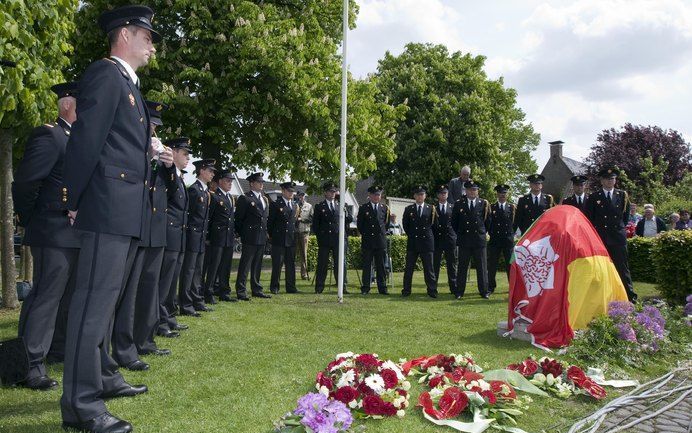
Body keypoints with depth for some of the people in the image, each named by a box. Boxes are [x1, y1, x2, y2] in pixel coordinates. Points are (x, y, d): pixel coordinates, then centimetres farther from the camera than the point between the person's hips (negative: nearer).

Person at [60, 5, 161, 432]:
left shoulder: (129, 85, 23)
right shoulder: (105, 73, -7)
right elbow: (85, 138, -14)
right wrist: (75, 200, -14)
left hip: (128, 214, 10)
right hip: (109, 207, -10)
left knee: (106, 299, 18)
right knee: (94, 300, -8)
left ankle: (103, 376, 31)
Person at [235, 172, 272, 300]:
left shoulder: (265, 199, 17)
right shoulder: (244, 198, -6)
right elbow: (238, 218, -7)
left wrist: (265, 232, 15)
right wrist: (242, 234, -7)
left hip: (262, 238, 7)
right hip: (250, 238, -7)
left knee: (257, 265, 14)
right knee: (245, 264, -4)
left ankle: (256, 289, 21)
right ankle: (241, 291, -1)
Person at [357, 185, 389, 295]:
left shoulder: (384, 208, 11)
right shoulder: (363, 208, 5)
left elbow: (387, 223, 16)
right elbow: (359, 224, 7)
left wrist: (383, 233, 7)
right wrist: (365, 234, 4)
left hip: (381, 240, 2)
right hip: (367, 241, -1)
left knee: (381, 265, 4)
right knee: (366, 265, 1)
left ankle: (382, 288, 8)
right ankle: (365, 288, 6)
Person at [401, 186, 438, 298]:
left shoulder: (431, 209, 4)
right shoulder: (408, 209, 6)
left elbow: (435, 224, 8)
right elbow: (405, 225, 11)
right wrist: (411, 235, 8)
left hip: (427, 241, -1)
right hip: (412, 242, 1)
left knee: (429, 268, 1)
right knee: (409, 267, 3)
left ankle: (432, 290, 6)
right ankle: (406, 290, 8)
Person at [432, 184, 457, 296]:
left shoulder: (452, 207, 10)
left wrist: (454, 234, 0)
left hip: (450, 238, 1)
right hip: (436, 239, -1)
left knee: (452, 264, 4)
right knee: (435, 264, 1)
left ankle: (453, 288, 10)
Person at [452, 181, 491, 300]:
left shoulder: (484, 203, 4)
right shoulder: (459, 204, 4)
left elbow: (488, 220, 12)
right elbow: (454, 222, 11)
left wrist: (483, 232, 10)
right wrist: (459, 234, 10)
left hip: (479, 239, 0)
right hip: (464, 241, 0)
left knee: (482, 267, 4)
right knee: (462, 267, 3)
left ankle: (484, 291, 11)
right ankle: (459, 292, 9)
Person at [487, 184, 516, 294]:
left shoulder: (512, 207, 8)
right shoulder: (491, 207, 4)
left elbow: (515, 222, 9)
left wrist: (513, 233, 0)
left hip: (508, 240, 1)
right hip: (494, 240, 0)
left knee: (510, 264, 4)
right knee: (492, 265, 2)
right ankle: (490, 287, 12)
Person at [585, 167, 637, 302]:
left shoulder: (622, 195, 9)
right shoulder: (594, 197, 4)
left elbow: (626, 215, 17)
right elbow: (589, 218, 8)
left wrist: (621, 228, 13)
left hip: (618, 237, 1)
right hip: (599, 237, -1)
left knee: (622, 267, 1)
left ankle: (630, 297, 4)